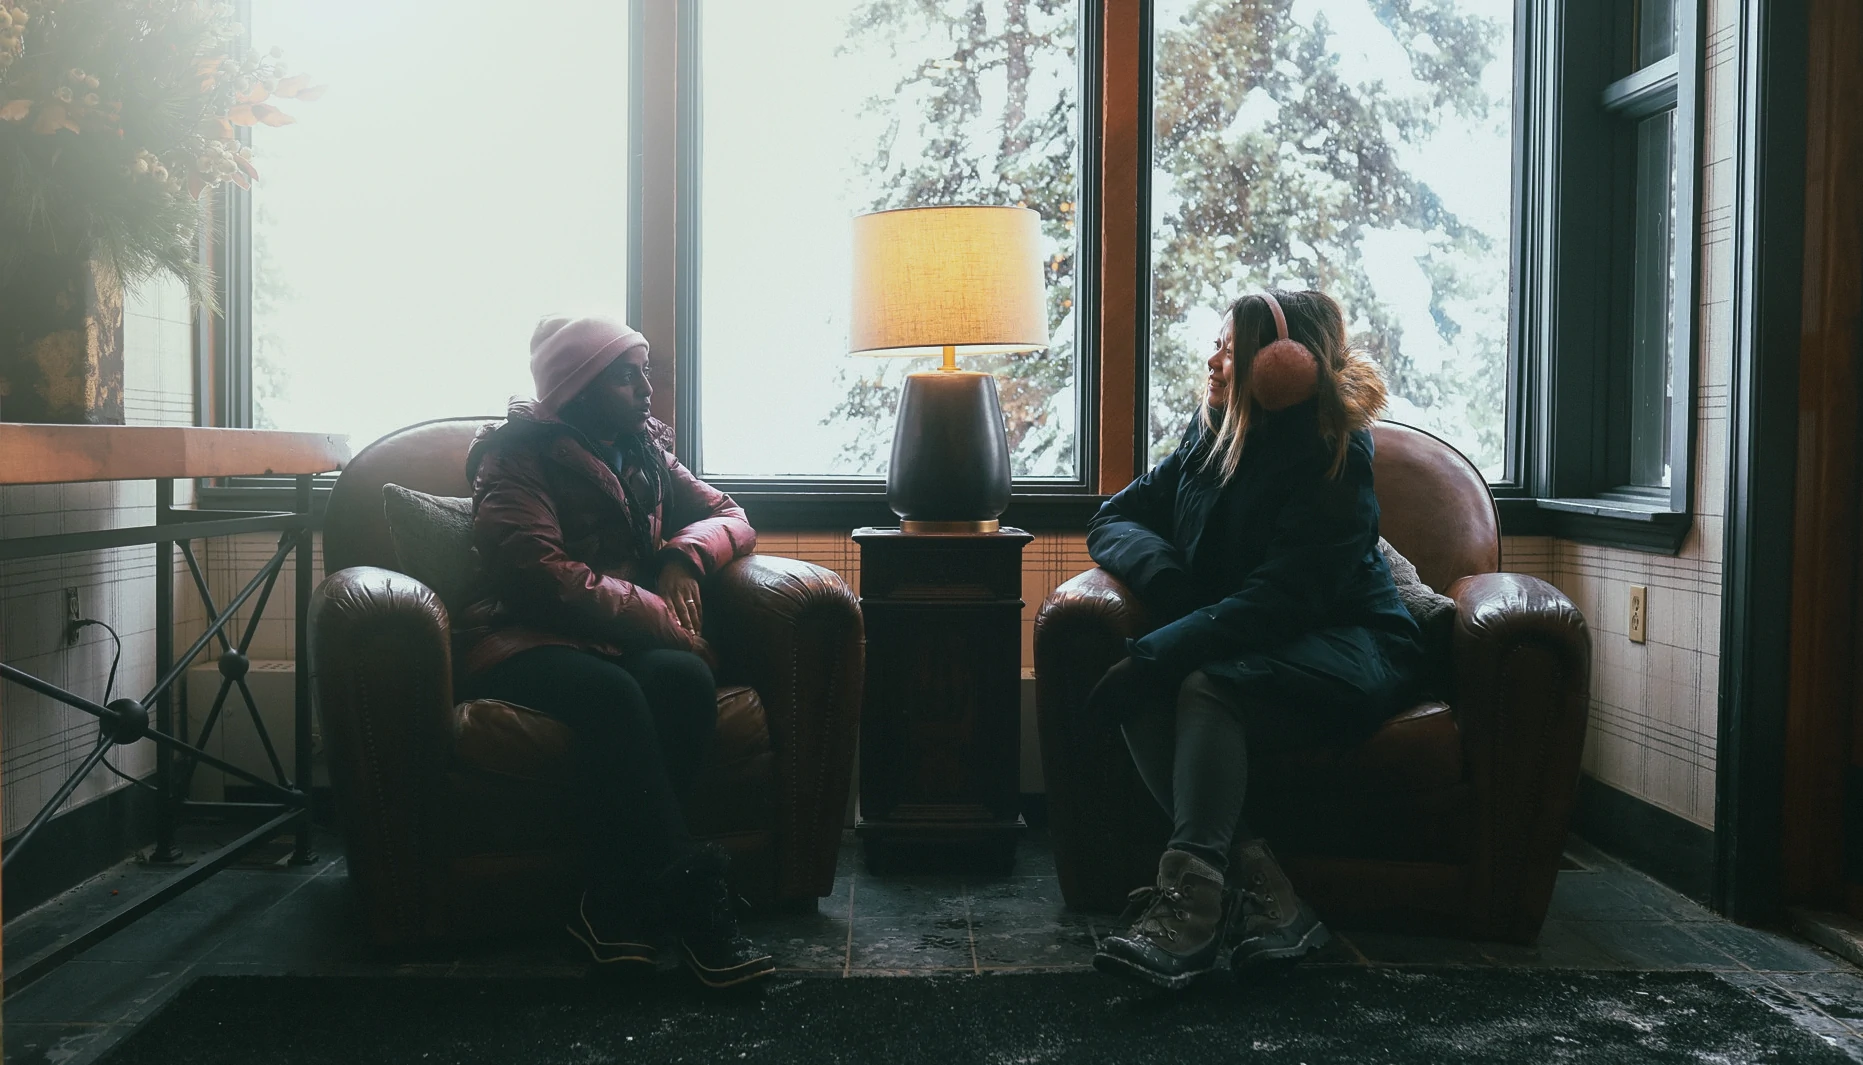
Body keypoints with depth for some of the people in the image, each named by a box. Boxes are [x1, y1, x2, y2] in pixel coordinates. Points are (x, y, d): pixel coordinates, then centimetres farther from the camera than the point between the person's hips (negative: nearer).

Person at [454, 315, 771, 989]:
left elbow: (730, 516, 21)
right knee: (610, 692, -38)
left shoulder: (645, 453, 19)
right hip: (528, 640, -4)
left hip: (631, 639, 5)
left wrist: (685, 554, -3)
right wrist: (655, 613, -18)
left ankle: (618, 900, -31)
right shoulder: (520, 453, 1)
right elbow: (535, 570, -15)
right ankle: (686, 898, -37)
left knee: (682, 678, -32)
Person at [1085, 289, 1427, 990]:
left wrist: (1156, 654, -32)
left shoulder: (1333, 457, -13)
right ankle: (1260, 892, -31)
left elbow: (1281, 598, -23)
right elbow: (1113, 520, 11)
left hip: (1344, 649, -6)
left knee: (1207, 685, -34)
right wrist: (1163, 575, -12)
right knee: (1142, 692, -26)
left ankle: (1189, 905, -39)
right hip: (1235, 645, 6)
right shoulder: (1210, 438, 8)